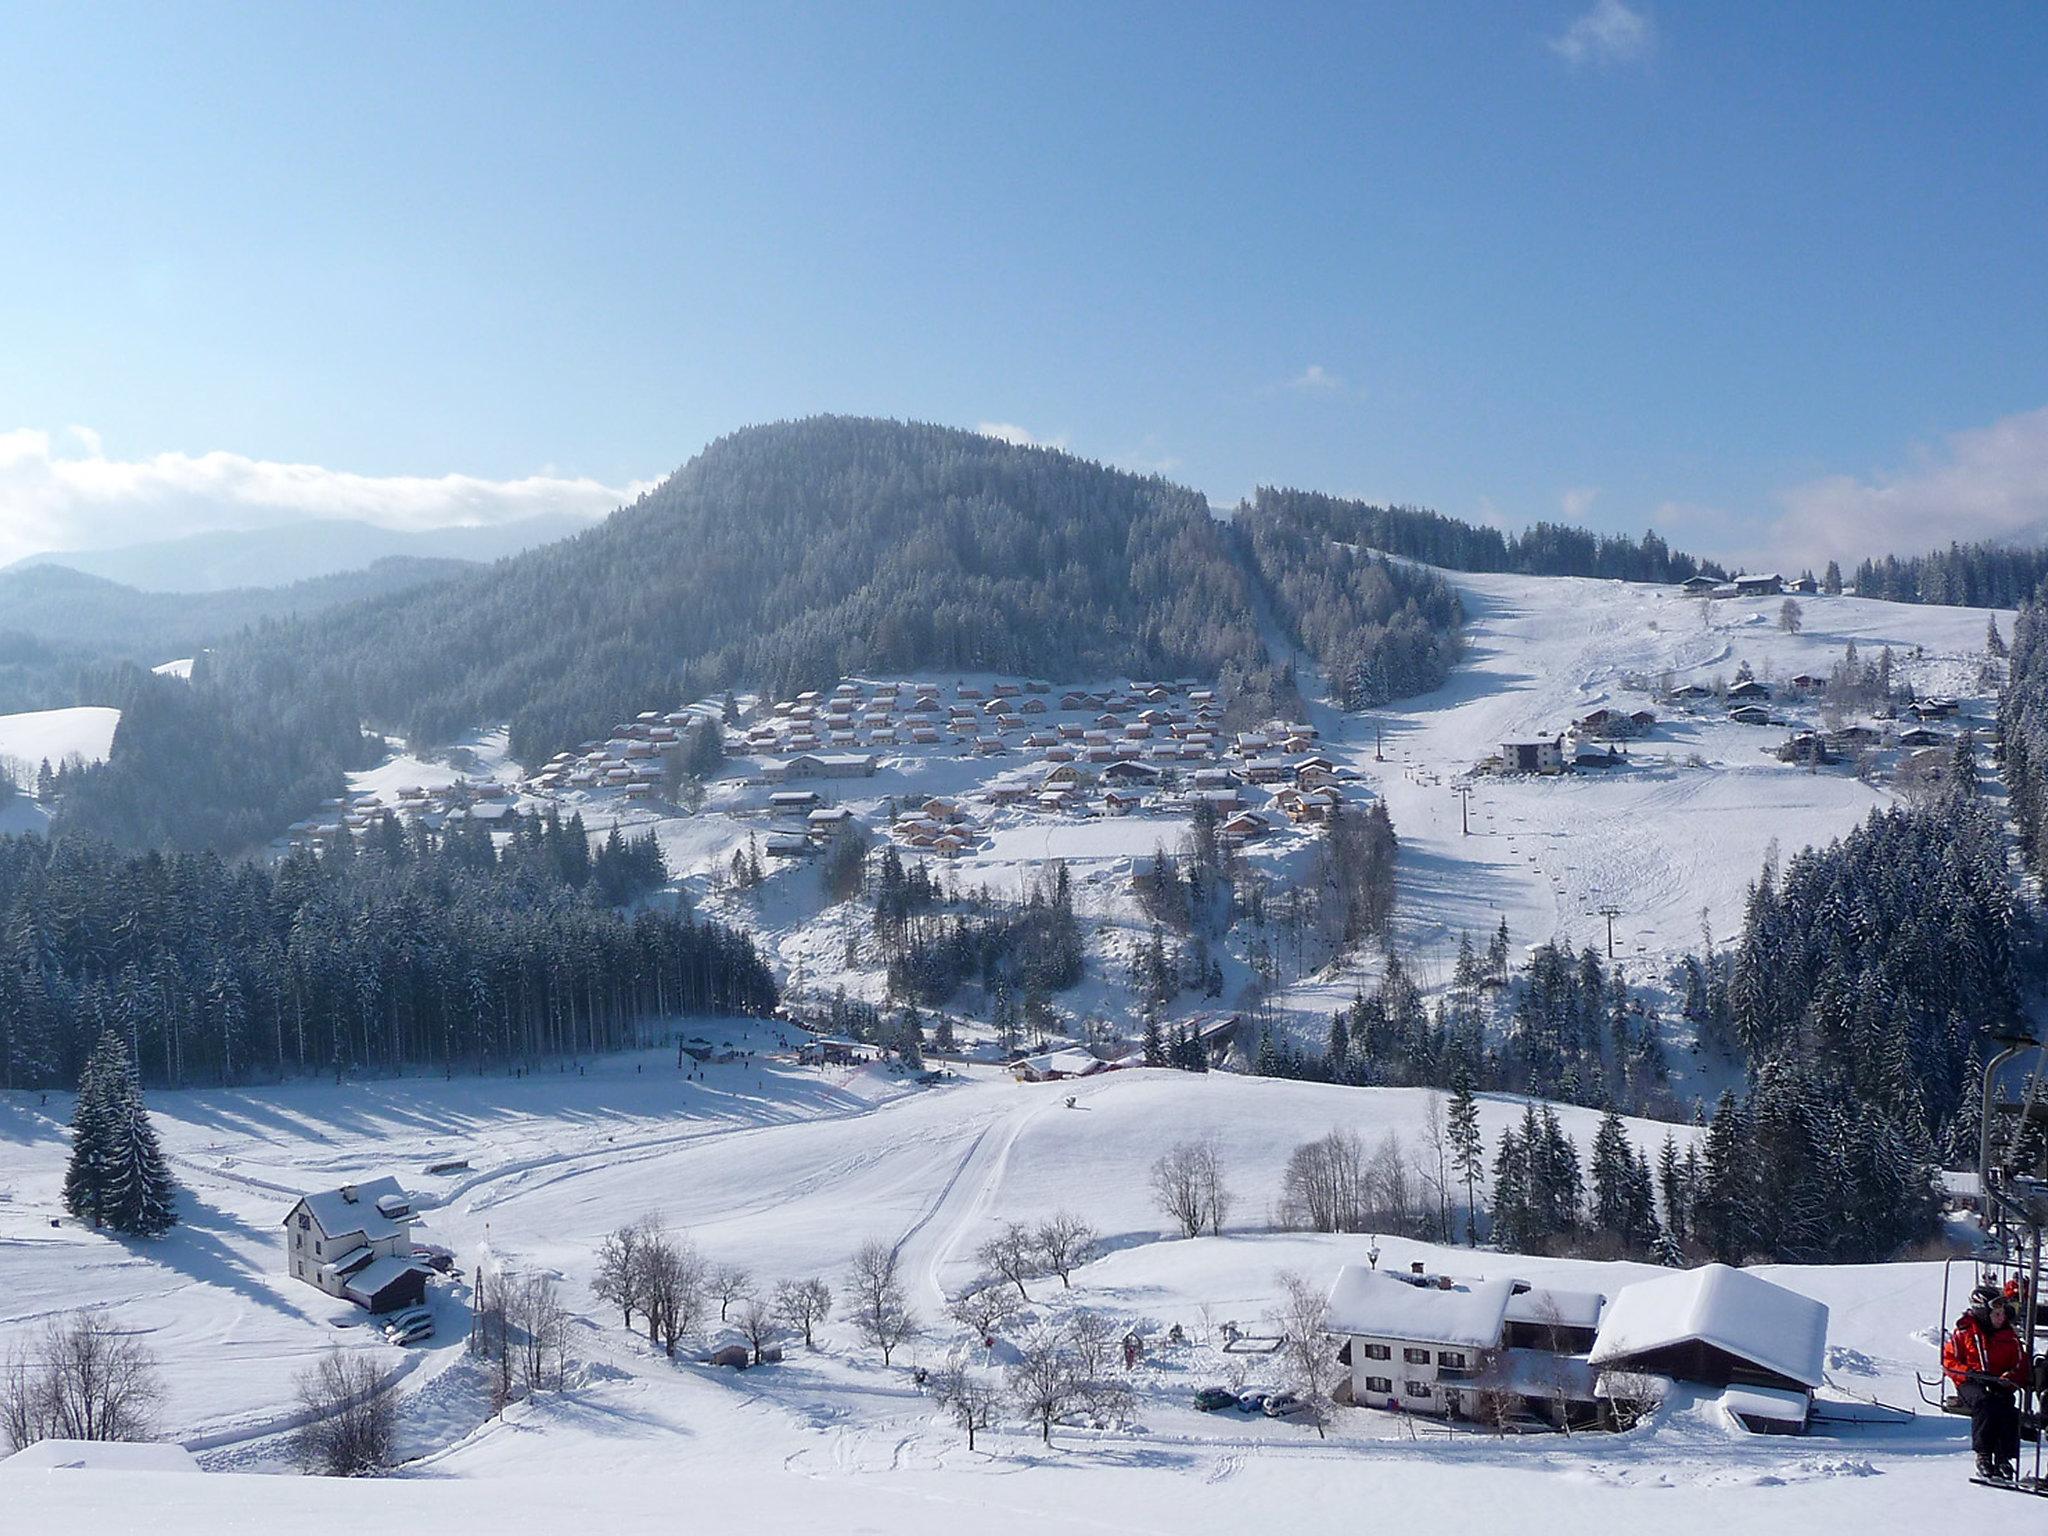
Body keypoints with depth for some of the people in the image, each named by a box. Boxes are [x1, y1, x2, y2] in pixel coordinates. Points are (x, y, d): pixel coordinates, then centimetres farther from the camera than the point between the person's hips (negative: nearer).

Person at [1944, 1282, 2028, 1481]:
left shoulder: (2009, 1337, 13)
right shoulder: (1965, 1333, 5)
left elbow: (2021, 1365, 13)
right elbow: (1949, 1360, 5)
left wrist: (2011, 1377, -9)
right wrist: (1967, 1372, -14)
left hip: (1999, 1385, 2)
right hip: (1970, 1385, -2)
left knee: (2007, 1406, -31)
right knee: (1984, 1403, -35)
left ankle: (2004, 1458, -23)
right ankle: (1983, 1455, -29)